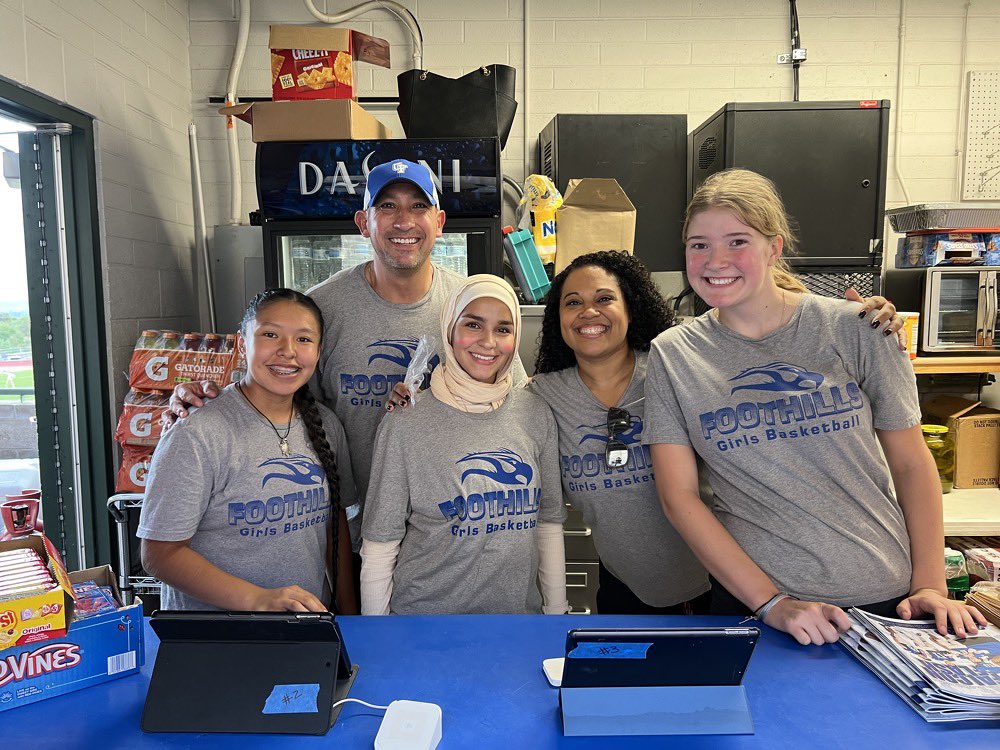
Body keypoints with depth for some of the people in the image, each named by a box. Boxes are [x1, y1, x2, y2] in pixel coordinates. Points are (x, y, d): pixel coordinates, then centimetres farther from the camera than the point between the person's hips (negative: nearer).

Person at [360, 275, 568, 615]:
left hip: (520, 607, 4)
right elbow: (379, 546, -10)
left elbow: (549, 522, 4)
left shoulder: (536, 414, -4)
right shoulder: (405, 425, -15)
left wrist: (557, 612, 5)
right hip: (426, 612, -3)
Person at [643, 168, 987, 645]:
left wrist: (931, 586, -5)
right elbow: (679, 496, -8)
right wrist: (772, 603, -14)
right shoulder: (672, 355, -5)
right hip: (751, 599, 0)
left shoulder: (852, 328, -5)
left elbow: (911, 463, 2)